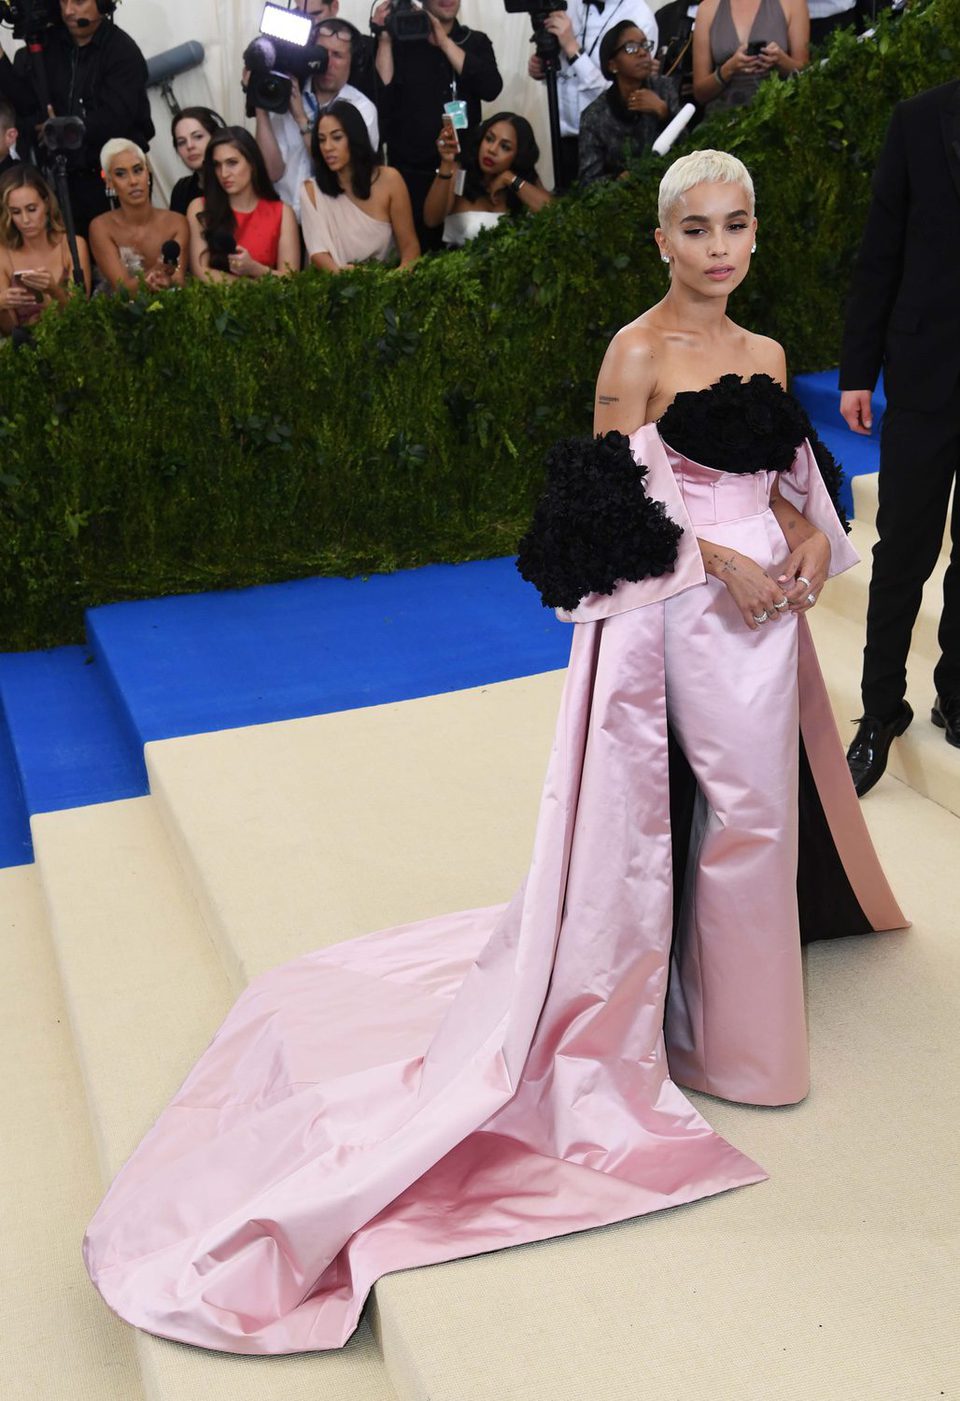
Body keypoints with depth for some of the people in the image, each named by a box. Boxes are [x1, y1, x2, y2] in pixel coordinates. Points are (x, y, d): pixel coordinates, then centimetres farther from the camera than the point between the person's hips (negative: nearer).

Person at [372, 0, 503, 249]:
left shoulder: (476, 42, 9)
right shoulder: (400, 40, 2)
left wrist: (444, 41, -10)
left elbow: (491, 88, -11)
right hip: (412, 172, -2)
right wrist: (384, 40, -14)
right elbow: (380, 100, -10)